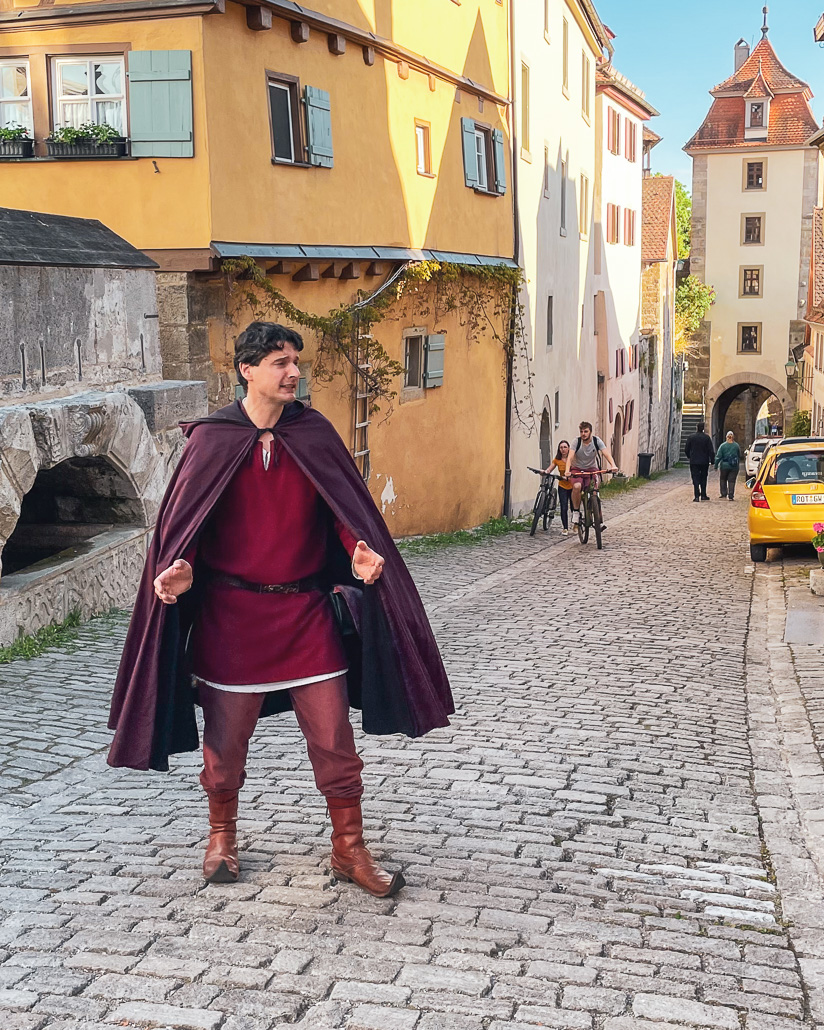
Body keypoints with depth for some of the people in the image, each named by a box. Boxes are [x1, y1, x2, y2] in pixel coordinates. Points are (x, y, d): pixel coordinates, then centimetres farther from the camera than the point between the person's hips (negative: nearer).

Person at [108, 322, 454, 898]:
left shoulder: (315, 434, 3)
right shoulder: (213, 438, -1)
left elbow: (345, 506, 1)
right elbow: (184, 516, -1)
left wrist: (359, 548, -19)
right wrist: (178, 566, -20)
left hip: (306, 609, 1)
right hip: (231, 610, -1)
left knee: (333, 736, 2)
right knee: (227, 735, 11)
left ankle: (349, 850, 18)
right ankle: (222, 834, 36)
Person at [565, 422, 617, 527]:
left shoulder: (597, 441, -9)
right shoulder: (577, 441, -13)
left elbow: (606, 453, -19)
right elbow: (570, 457, -24)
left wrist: (613, 465, -38)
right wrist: (567, 470, -42)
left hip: (591, 469, 2)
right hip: (577, 469, -2)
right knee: (577, 486, -32)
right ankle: (576, 511, -11)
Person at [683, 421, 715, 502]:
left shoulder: (691, 437, -3)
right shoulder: (706, 438, -5)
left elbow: (686, 449, 3)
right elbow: (711, 450, -6)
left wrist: (689, 457, 19)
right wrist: (712, 461, 1)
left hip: (694, 461, 0)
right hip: (704, 462, 0)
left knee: (695, 479, 0)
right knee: (703, 479, 14)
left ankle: (697, 496, -10)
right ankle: (703, 495, 18)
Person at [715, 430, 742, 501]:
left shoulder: (723, 445, -6)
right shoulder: (736, 446, 1)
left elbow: (718, 457, -8)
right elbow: (739, 456, 13)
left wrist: (716, 465, -3)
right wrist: (738, 464, 28)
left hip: (725, 466, -1)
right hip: (734, 466, 1)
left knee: (723, 479, 17)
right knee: (732, 481, 2)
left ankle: (724, 493, 15)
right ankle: (731, 496, -2)